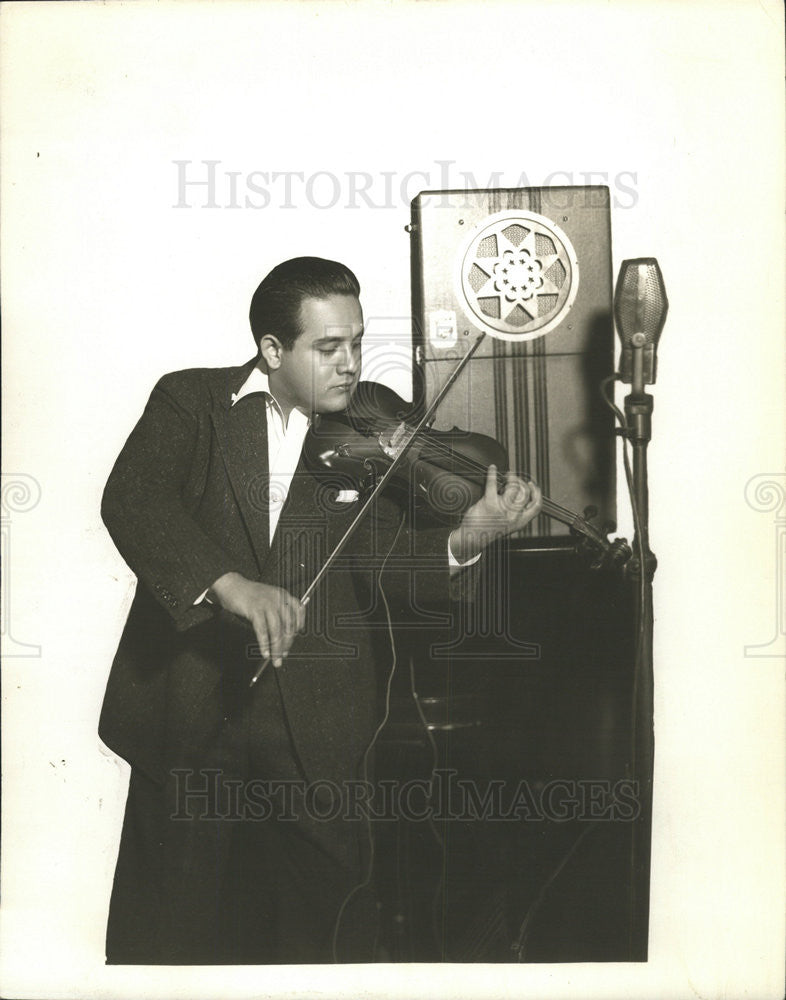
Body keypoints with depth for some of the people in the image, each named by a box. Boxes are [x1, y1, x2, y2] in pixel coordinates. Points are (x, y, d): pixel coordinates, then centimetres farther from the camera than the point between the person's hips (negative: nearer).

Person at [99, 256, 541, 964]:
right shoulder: (192, 401, 0)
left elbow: (389, 566, -6)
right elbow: (132, 499, -16)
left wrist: (461, 544, -28)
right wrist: (230, 583, -32)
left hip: (317, 731, 1)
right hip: (187, 716, 0)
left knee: (325, 932, 9)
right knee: (171, 932, 11)